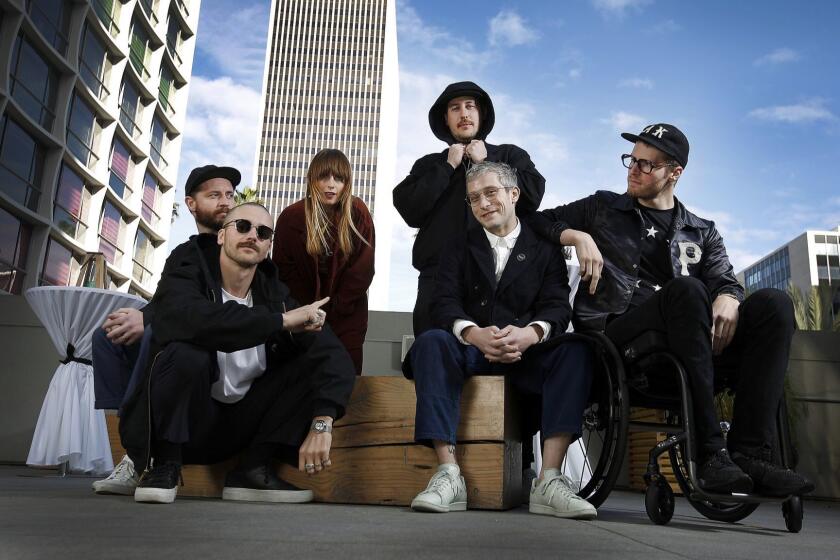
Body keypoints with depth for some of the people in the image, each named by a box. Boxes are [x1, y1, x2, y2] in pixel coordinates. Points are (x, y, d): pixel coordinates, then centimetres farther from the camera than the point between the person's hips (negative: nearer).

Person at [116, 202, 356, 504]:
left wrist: (321, 424, -27)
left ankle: (256, 468, -8)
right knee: (186, 353, -32)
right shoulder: (184, 279, -11)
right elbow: (196, 320, -38)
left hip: (238, 426, 4)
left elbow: (336, 356, -12)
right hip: (177, 424, -4)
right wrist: (283, 321, -31)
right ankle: (163, 465, -11)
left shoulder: (275, 294, 0)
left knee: (313, 365, -13)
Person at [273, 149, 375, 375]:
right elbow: (284, 270, -3)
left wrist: (333, 309, -11)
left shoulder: (358, 214, -9)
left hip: (347, 317, 0)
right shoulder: (291, 217, -7)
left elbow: (363, 270, -9)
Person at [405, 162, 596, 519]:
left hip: (529, 355, 0)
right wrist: (475, 334, -25)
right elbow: (444, 304, -2)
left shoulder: (545, 249, 11)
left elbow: (557, 307, -3)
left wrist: (529, 334, -28)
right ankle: (448, 475, -34)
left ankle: (549, 481, -32)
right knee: (431, 341, -30)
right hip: (470, 351, 0)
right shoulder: (459, 248, 14)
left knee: (575, 352, -28)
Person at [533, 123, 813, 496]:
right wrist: (578, 236, -3)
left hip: (686, 342, 3)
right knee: (687, 290, -34)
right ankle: (710, 453, -36)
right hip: (617, 333, -3)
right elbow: (539, 221, 18)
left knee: (774, 303, -22)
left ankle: (750, 455, -29)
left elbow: (725, 280, 11)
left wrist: (728, 299, -15)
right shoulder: (603, 208, 22)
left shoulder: (702, 232, 25)